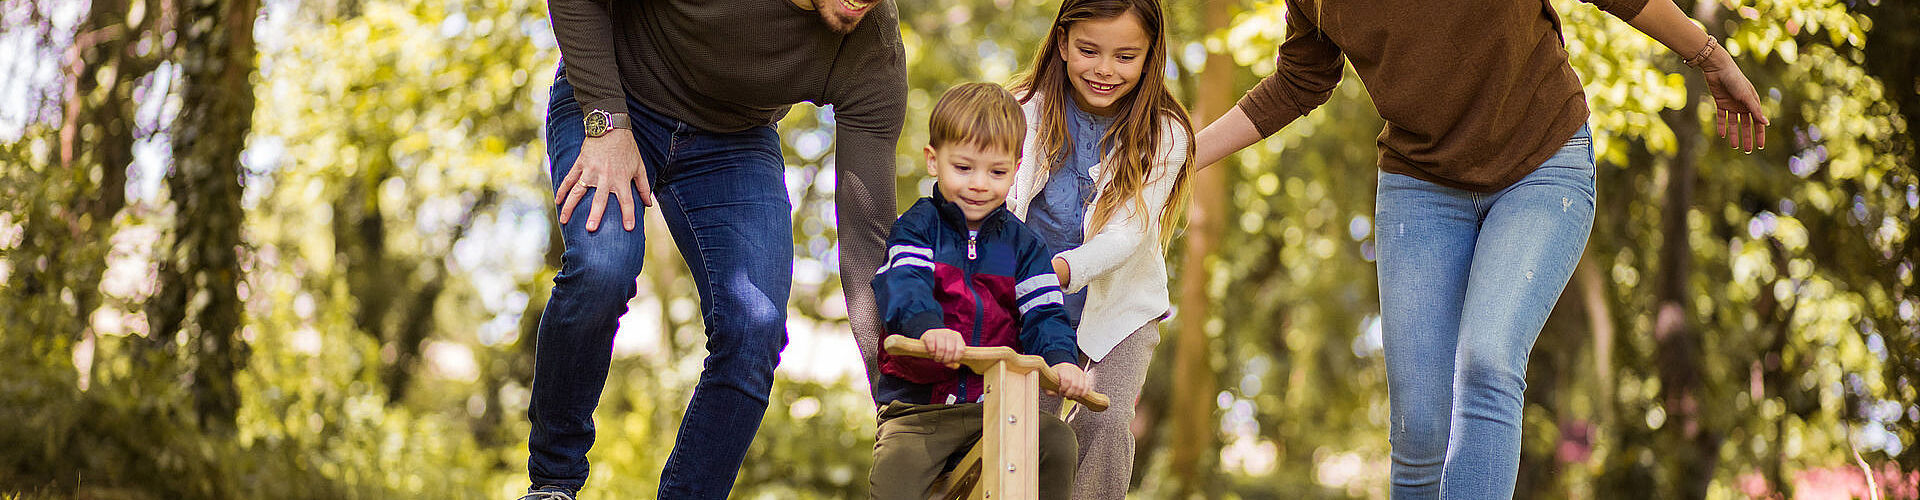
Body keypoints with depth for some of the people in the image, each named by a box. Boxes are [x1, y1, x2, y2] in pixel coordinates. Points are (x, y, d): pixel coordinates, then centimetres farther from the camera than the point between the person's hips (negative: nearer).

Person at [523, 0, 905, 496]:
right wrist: (607, 123, -24)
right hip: (605, 104, -2)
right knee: (602, 267, -29)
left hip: (733, 142, 2)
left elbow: (866, 237, -25)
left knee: (755, 328, -20)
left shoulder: (876, 53, -26)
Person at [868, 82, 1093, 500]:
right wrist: (928, 326, -43)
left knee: (1056, 442, -20)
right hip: (918, 406, -3)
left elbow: (1042, 313, 1)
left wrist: (1060, 360, -23)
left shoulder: (1022, 243, 11)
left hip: (999, 402, 3)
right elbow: (901, 285, -20)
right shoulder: (917, 227, 0)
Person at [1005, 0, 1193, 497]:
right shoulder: (1027, 113, -11)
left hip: (1120, 307, -1)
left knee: (1104, 423, -20)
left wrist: (1055, 270, -44)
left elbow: (1125, 234, -24)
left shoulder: (1163, 135, -15)